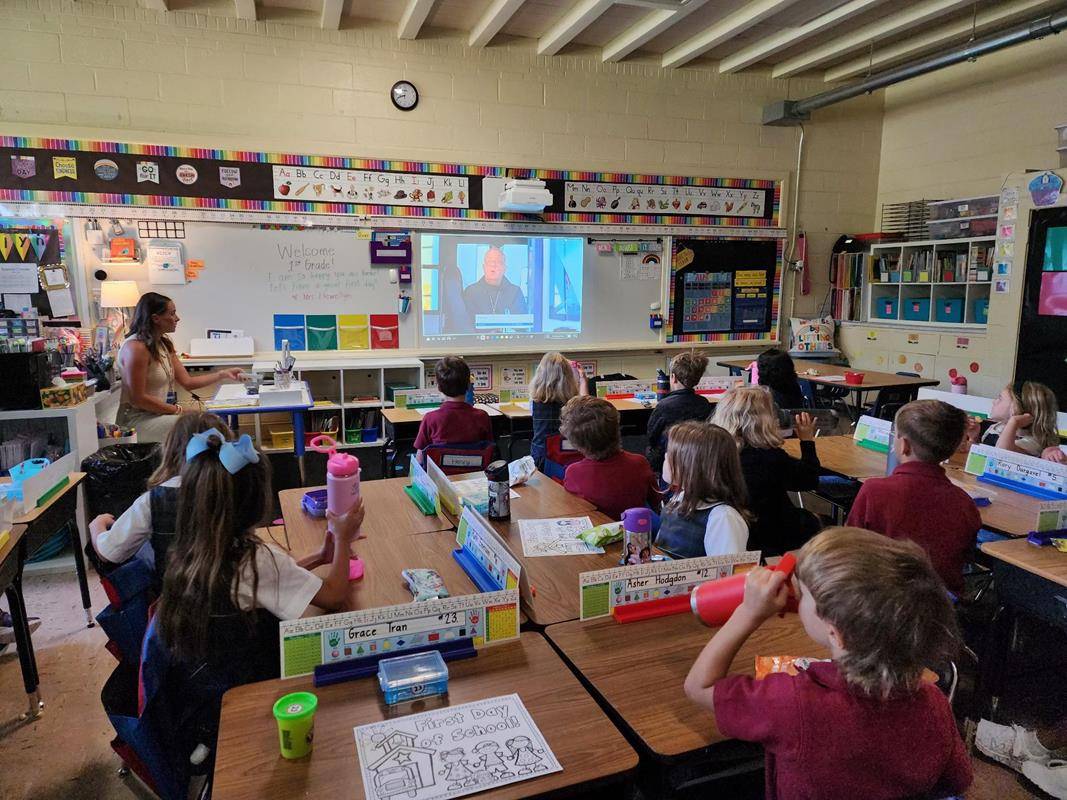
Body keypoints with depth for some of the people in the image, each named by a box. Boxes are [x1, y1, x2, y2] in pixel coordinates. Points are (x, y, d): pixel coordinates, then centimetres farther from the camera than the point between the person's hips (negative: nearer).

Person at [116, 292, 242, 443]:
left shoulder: (164, 344, 10)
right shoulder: (136, 347, -18)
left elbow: (187, 382, 9)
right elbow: (138, 399, -20)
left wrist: (223, 374, 2)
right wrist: (178, 410, -16)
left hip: (160, 413, 9)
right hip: (138, 419, -9)